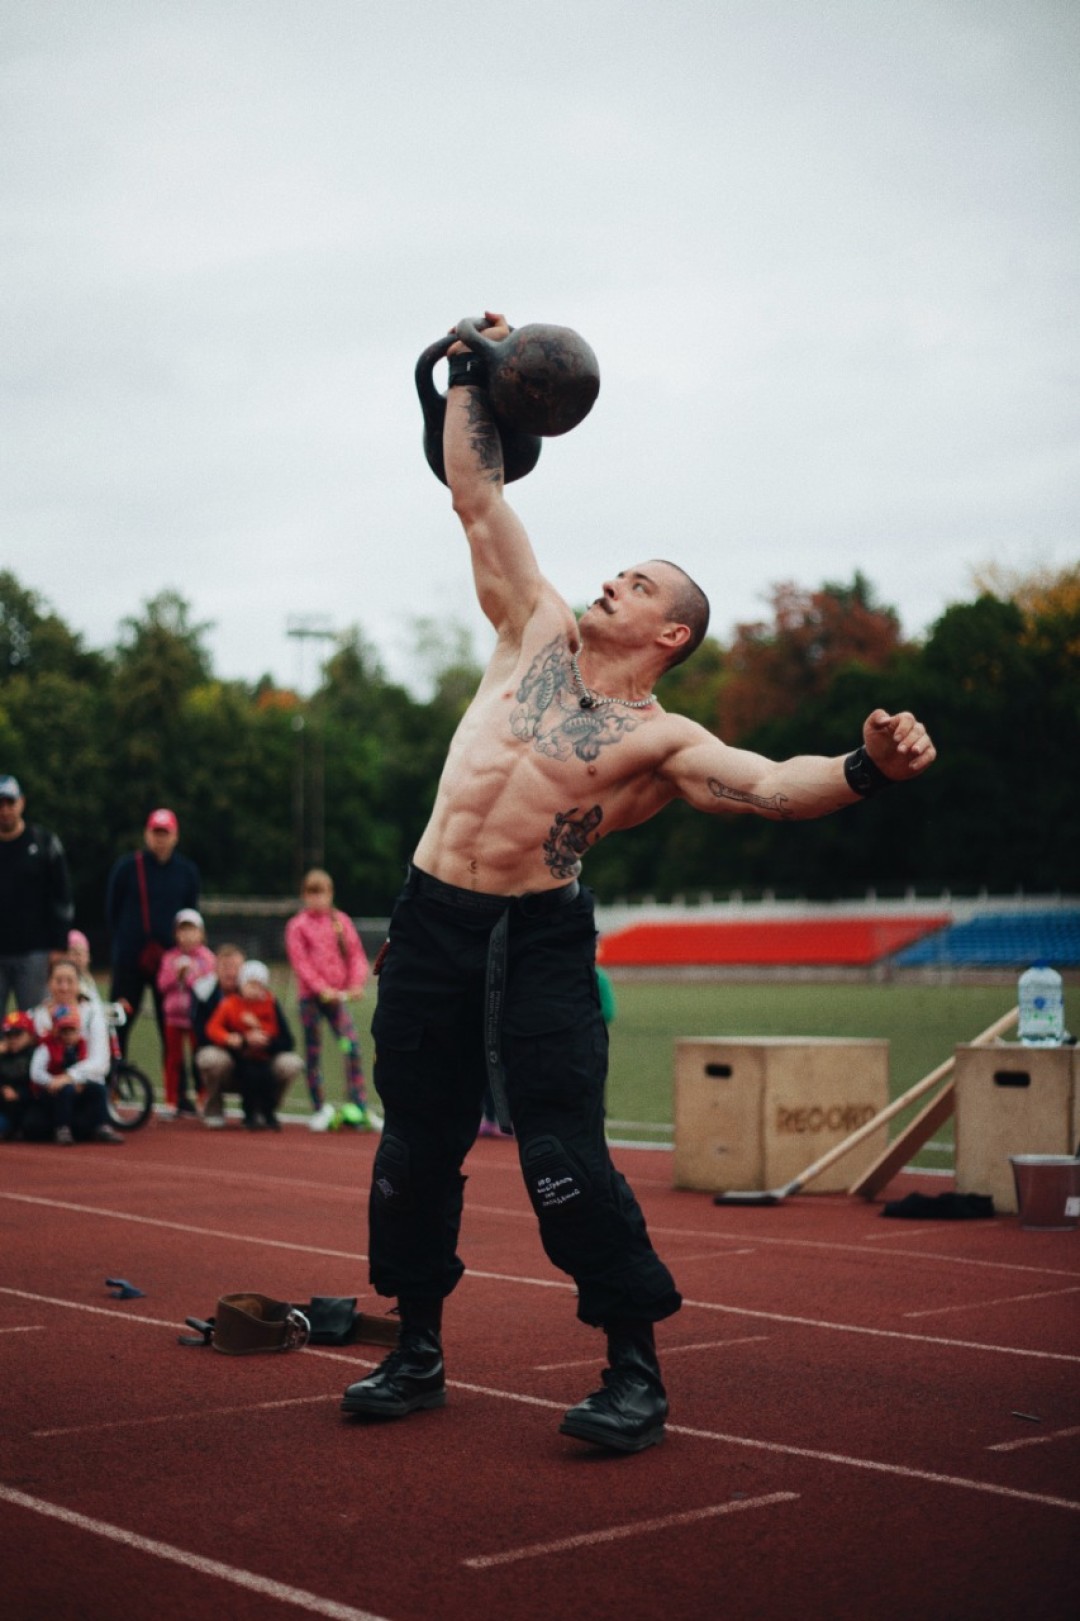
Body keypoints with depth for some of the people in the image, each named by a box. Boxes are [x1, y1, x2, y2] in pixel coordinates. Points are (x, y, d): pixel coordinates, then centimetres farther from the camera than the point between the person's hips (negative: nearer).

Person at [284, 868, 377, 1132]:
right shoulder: (297, 925, -2)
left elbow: (356, 954, 6)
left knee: (352, 1046, -10)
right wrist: (322, 988, -19)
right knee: (313, 1053, 5)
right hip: (311, 996, -2)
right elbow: (300, 962, -9)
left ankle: (359, 1108, -7)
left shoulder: (341, 921, 8)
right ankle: (320, 1108, 14)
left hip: (337, 996, 2)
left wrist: (356, 983, -10)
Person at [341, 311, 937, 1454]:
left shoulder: (662, 740, -3)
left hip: (538, 939, -4)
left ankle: (635, 1373, 2)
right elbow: (478, 498, 14)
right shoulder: (538, 633, 10)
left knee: (565, 1161, -11)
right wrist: (470, 380, 16)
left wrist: (866, 769, -39)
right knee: (415, 1147, 10)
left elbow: (769, 787, -20)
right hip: (432, 921, 5)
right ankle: (417, 1353, 25)